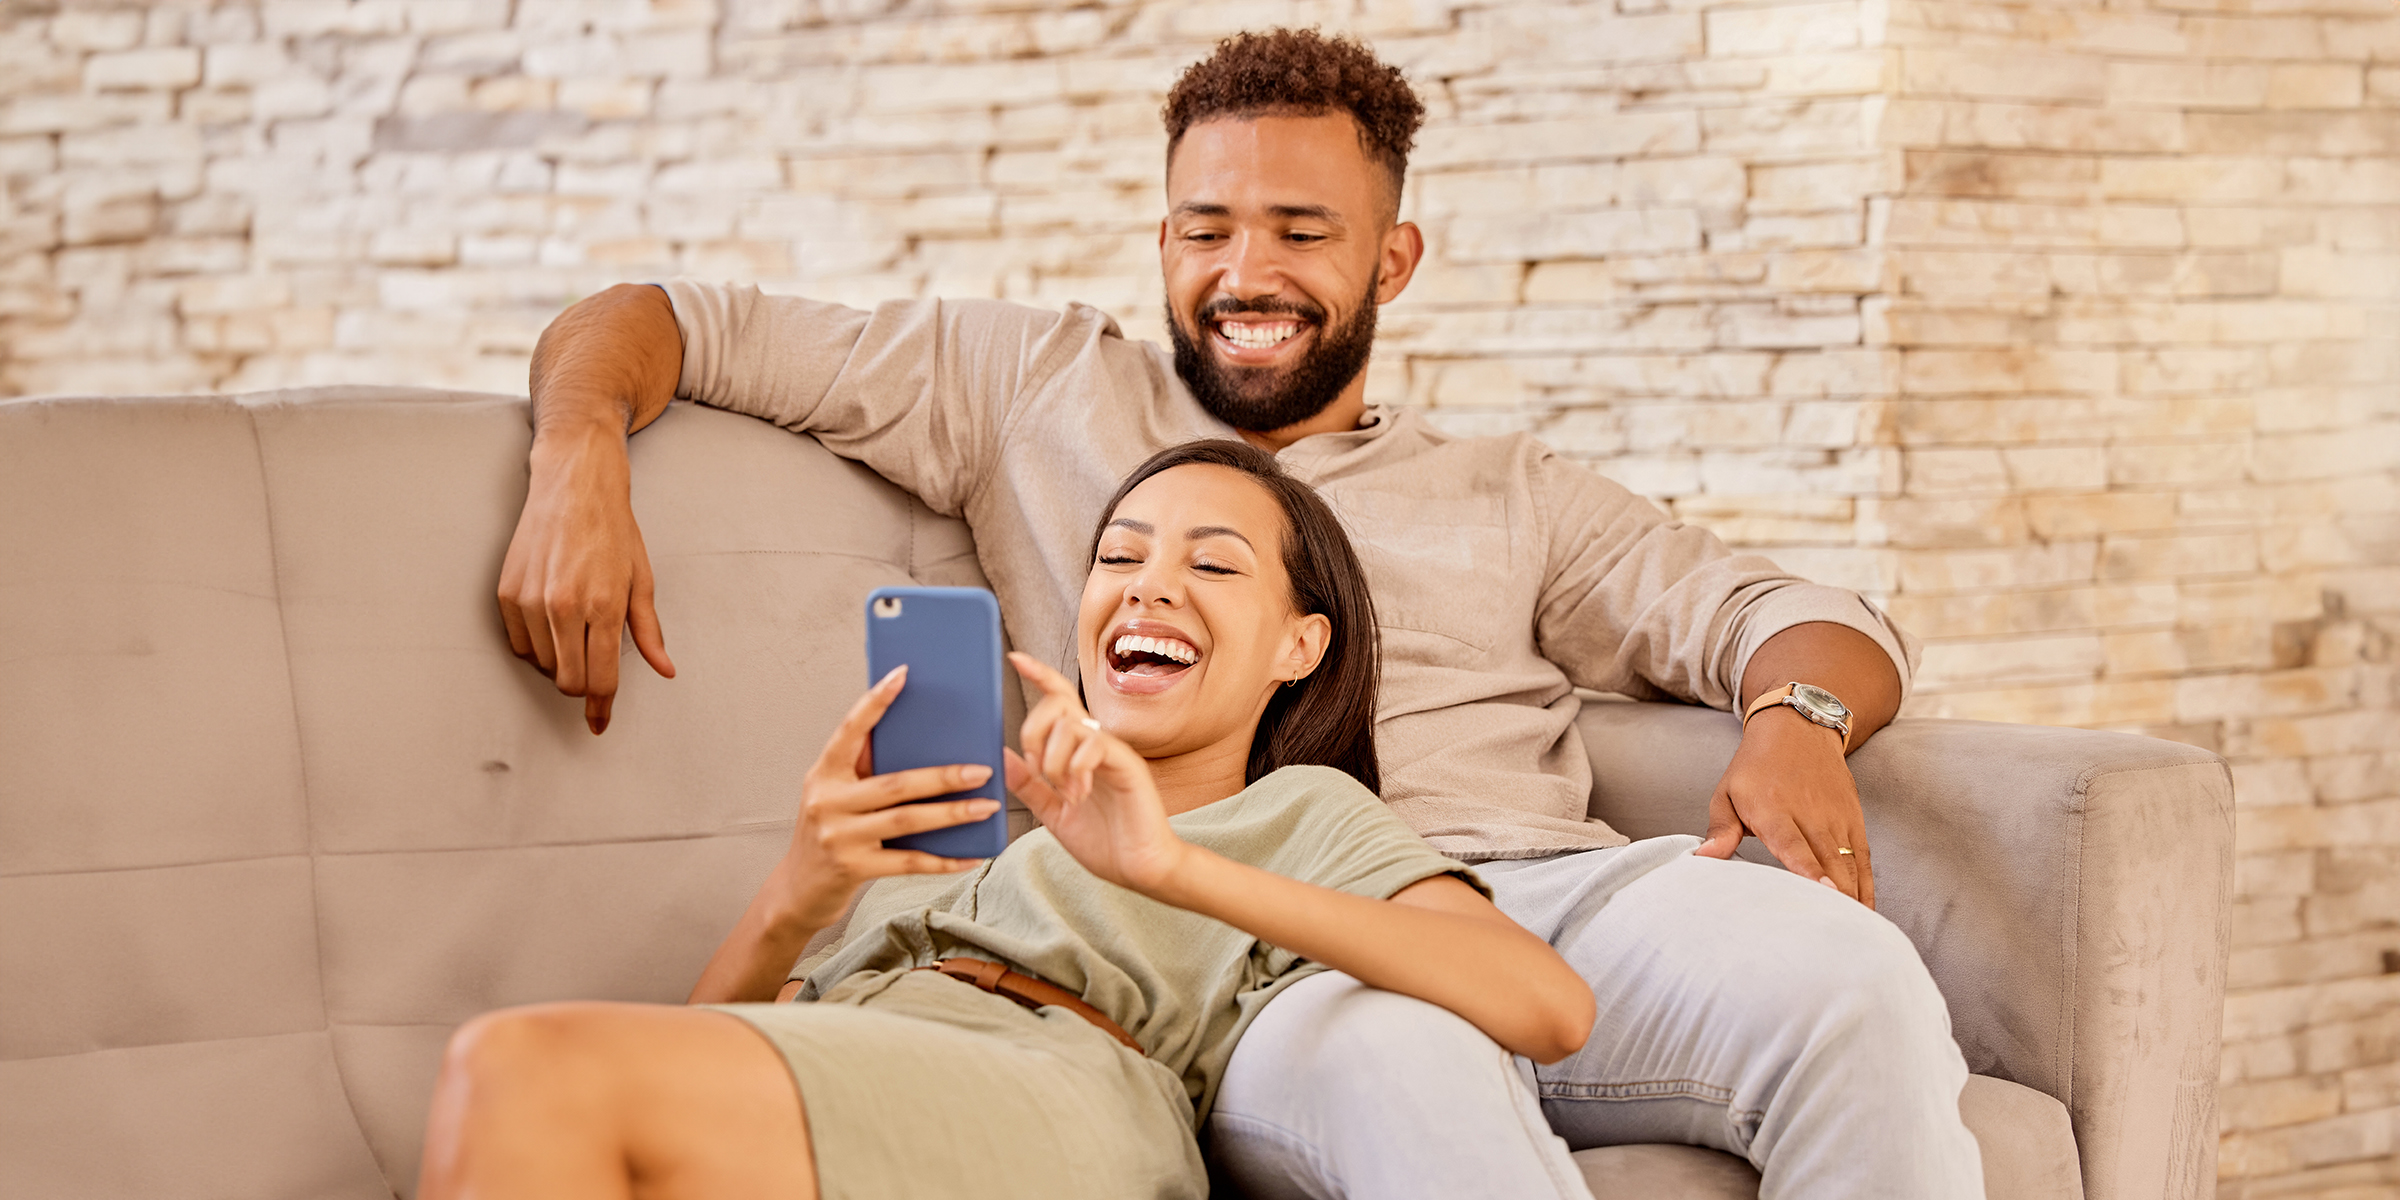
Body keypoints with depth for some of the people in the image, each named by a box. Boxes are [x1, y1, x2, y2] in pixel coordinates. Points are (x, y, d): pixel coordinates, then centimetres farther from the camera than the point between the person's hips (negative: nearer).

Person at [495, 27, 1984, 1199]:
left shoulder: (1507, 494, 29)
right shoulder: (1039, 390, 25)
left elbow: (1801, 617, 21)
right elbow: (670, 323, 23)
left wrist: (1797, 720, -5)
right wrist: (580, 466, 0)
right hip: (1247, 946, -3)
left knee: (1846, 980, -32)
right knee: (1403, 1076, -42)